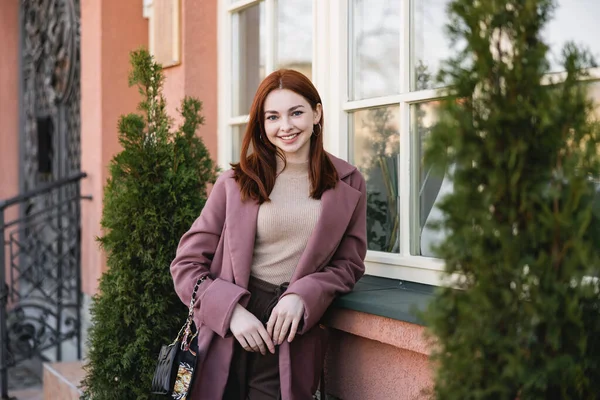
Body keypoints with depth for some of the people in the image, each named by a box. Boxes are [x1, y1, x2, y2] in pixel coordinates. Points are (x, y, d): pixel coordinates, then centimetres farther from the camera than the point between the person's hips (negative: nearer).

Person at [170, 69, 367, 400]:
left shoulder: (347, 185, 4)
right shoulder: (236, 182, 1)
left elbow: (348, 264, 7)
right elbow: (186, 263, 1)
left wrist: (302, 296, -12)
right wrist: (231, 310, -14)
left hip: (291, 339, 0)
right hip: (225, 333, 0)